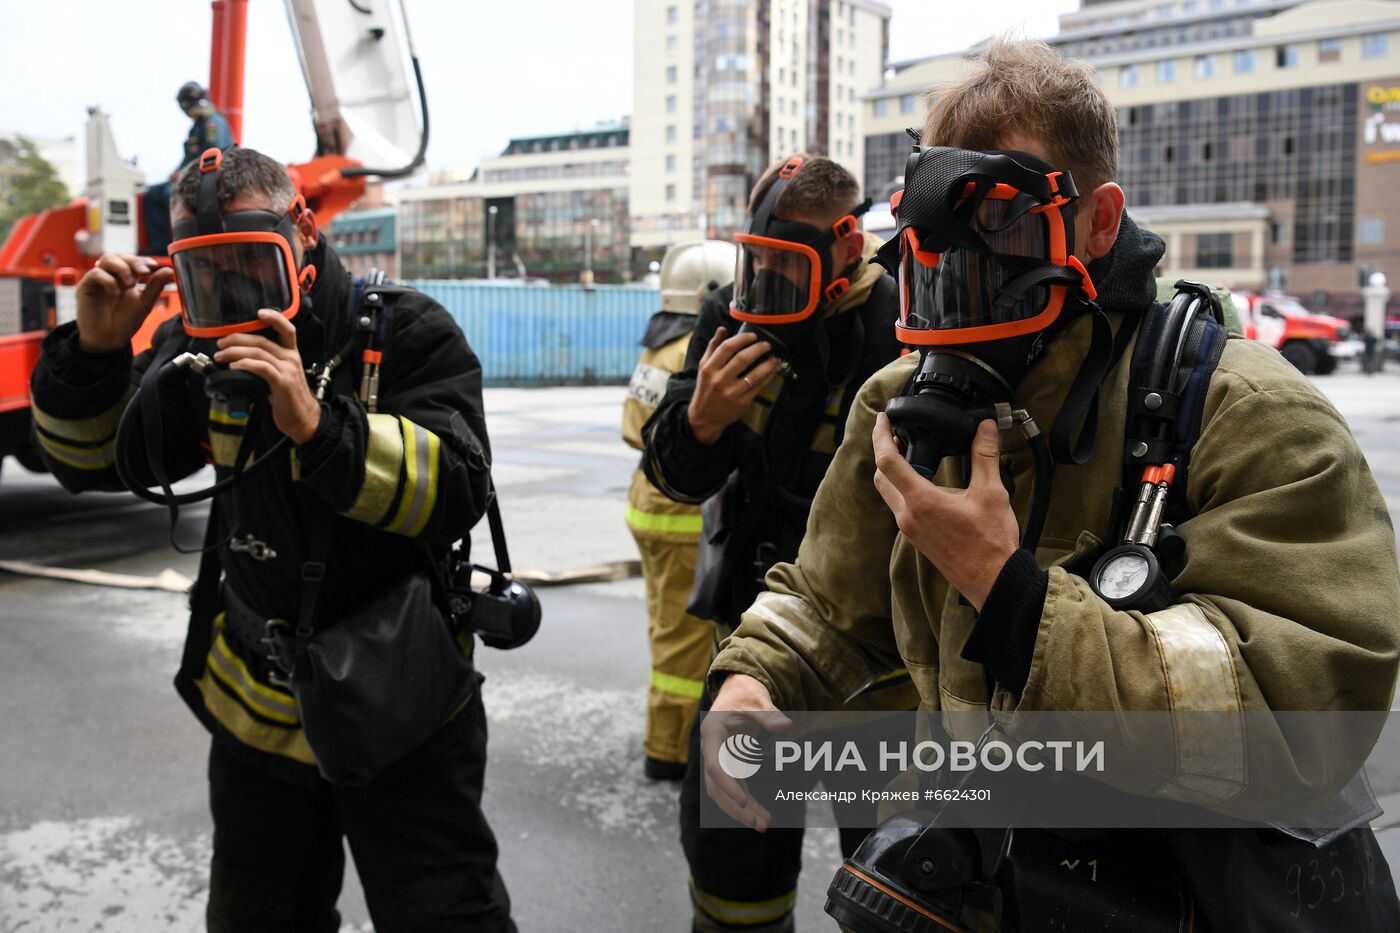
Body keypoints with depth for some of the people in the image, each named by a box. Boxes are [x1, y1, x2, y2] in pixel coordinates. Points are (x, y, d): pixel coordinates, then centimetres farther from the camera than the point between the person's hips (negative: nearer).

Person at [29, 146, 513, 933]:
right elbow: (92, 462, 4)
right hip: (257, 703, 6)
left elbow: (458, 492, -28)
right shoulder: (199, 347, 0)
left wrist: (318, 425, -40)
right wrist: (93, 351, -14)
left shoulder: (408, 334, -16)